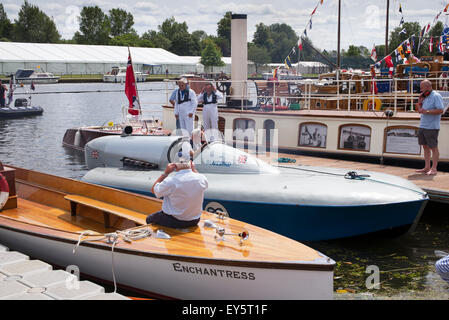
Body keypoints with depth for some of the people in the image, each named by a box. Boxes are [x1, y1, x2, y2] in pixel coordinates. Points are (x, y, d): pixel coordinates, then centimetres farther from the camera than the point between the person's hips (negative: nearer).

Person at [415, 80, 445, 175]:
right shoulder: (425, 97, 16)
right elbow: (420, 110, 23)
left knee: (433, 148, -2)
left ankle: (433, 169, 1)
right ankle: (427, 167, 16)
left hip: (432, 127, -8)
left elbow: (441, 110, -18)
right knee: (425, 147, 10)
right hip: (422, 126, 8)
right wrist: (419, 102, 6)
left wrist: (427, 111, -21)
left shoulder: (436, 96, -9)